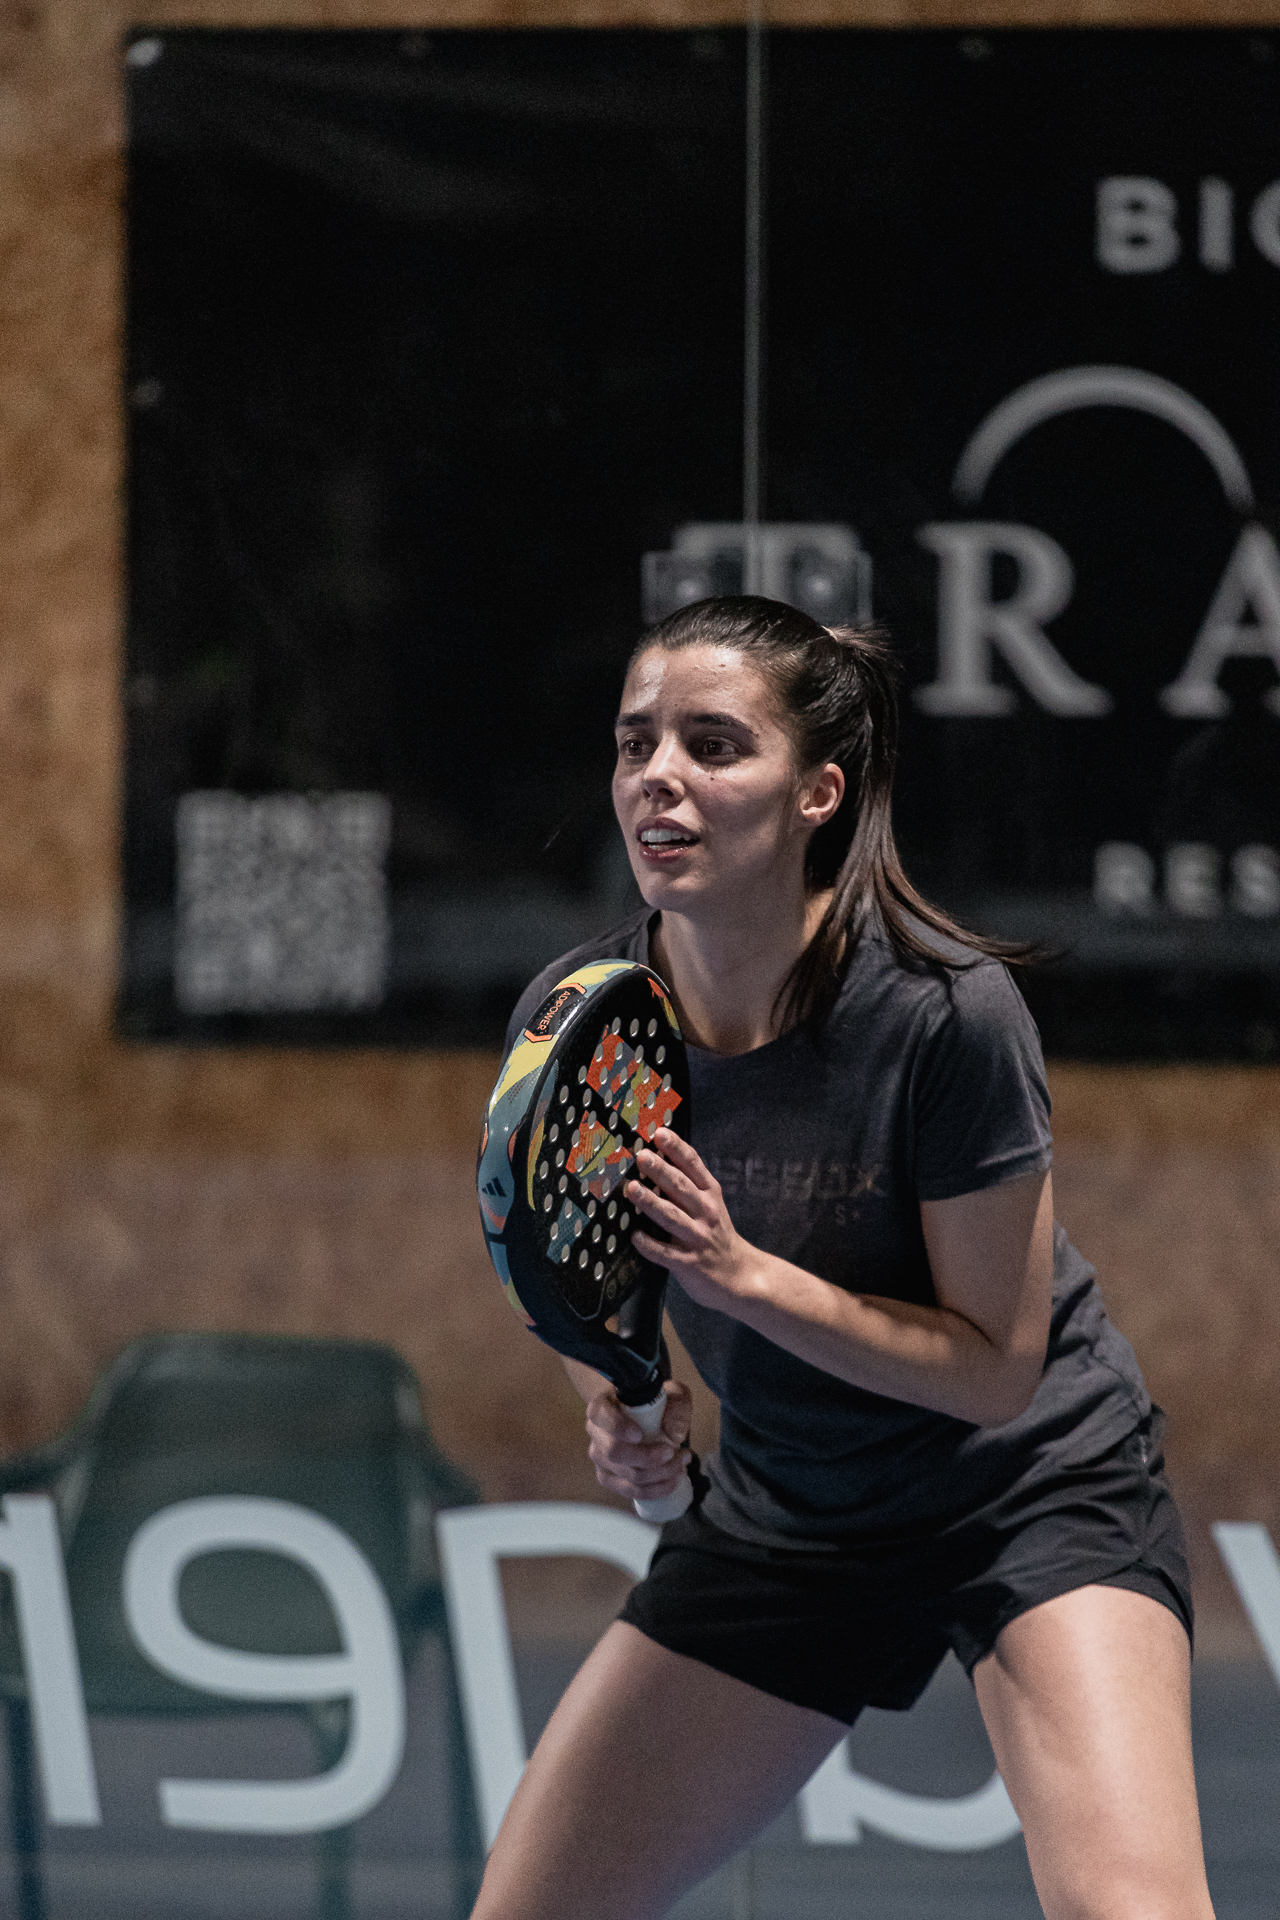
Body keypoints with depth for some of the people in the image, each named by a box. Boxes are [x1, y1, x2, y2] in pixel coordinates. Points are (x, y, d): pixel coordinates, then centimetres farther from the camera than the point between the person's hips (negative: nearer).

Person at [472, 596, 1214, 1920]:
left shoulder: (944, 1012, -26)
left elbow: (999, 1367, -20)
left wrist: (745, 1273, -30)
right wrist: (624, 1405, -14)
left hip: (1036, 1495, -5)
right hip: (780, 1512, 5)